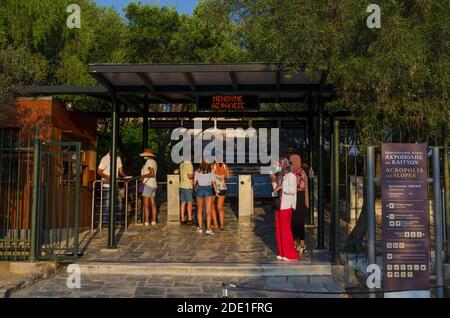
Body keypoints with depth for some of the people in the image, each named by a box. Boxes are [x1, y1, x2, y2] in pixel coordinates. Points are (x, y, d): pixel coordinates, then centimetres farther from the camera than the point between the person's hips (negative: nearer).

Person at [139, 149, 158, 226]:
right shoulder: (154, 162, 16)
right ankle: (154, 221, 12)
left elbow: (152, 173, -23)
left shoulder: (149, 161, -12)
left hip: (148, 184, -10)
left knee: (146, 204, -7)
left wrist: (143, 176, -19)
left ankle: (146, 221, -6)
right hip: (153, 184, 10)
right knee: (153, 204, 9)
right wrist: (144, 176, 19)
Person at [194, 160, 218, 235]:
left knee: (199, 210, 16)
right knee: (208, 211, 0)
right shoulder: (211, 172, 1)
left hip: (200, 190, 1)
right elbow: (214, 184, -5)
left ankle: (200, 228, 17)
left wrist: (195, 188, 24)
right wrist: (216, 192, 1)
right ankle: (208, 229, -10)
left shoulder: (197, 172, 2)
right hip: (208, 190, -1)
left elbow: (195, 183, 4)